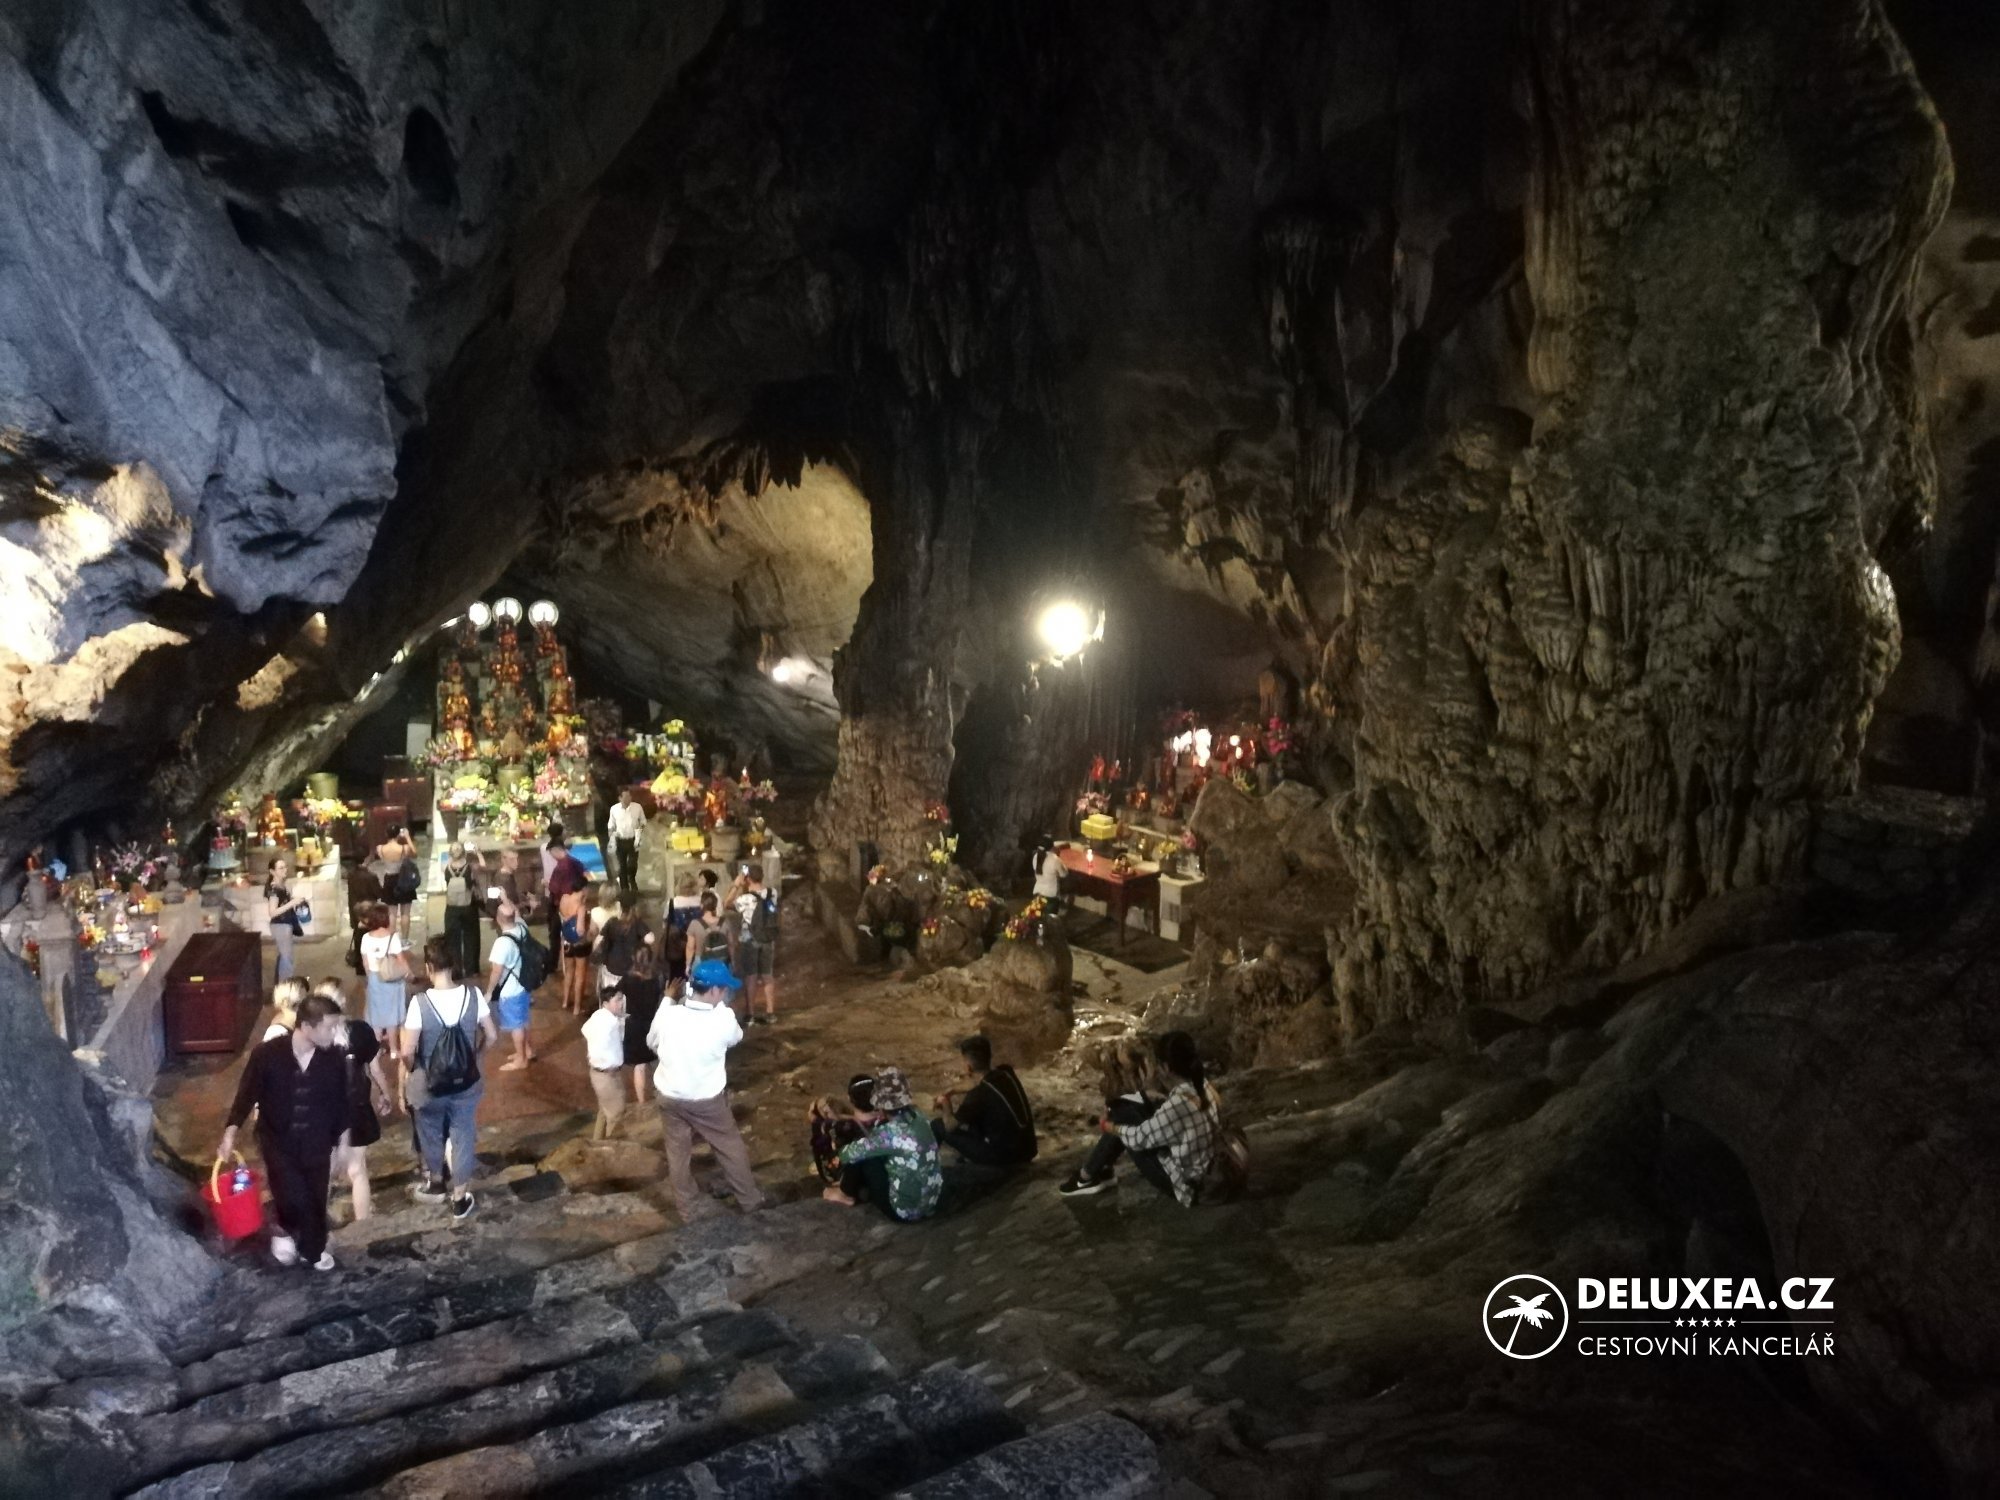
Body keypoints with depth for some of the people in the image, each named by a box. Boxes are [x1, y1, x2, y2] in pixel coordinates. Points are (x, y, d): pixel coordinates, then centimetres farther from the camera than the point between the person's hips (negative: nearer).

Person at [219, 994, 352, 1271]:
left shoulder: (332, 1060, -11)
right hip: (278, 1142, -2)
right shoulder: (268, 1053, -18)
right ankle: (287, 1230, 18)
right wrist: (230, 1133, -11)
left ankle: (314, 1249, 36)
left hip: (317, 1144, 2)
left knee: (316, 1200, 12)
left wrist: (342, 1144, 8)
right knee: (291, 1196, -15)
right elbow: (247, 1094, -6)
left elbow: (340, 1104, 2)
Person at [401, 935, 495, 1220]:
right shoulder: (473, 995, -16)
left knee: (431, 1134, 24)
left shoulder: (420, 1002, -23)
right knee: (462, 1136, 17)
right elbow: (492, 1037, -6)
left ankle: (436, 1183, 46)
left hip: (430, 1084, -1)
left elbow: (408, 1053, -17)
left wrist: (405, 1080, 3)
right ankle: (460, 1198, 27)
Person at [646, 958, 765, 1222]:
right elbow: (736, 1037, 0)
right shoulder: (723, 1021, -25)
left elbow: (652, 1044, 2)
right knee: (731, 1147, 19)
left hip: (670, 1097, 2)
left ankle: (687, 1209, 35)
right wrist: (722, 1005, 3)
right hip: (707, 1101, -2)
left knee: (678, 1152, 21)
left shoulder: (666, 1015, -18)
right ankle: (749, 1200, 34)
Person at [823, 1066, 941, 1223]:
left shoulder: (890, 1132, -25)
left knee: (860, 1155, -1)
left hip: (904, 1211, -7)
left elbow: (849, 1155, -11)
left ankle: (847, 1194, 23)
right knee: (872, 1149, 16)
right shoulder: (917, 1117, -2)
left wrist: (843, 1151, 10)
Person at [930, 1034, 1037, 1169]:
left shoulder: (980, 1092, -22)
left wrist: (945, 1105, 9)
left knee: (938, 1127, 0)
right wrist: (957, 1097, 15)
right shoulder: (1006, 1073, -1)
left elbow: (949, 1125, -10)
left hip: (1004, 1156, -8)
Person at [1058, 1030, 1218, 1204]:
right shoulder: (1201, 1084, -8)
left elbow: (1140, 1137, -18)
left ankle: (1087, 1177, 19)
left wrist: (1109, 1126, -3)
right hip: (1198, 1167, 8)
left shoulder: (1179, 1104, -34)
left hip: (1181, 1179, -8)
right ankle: (1097, 1170, 24)